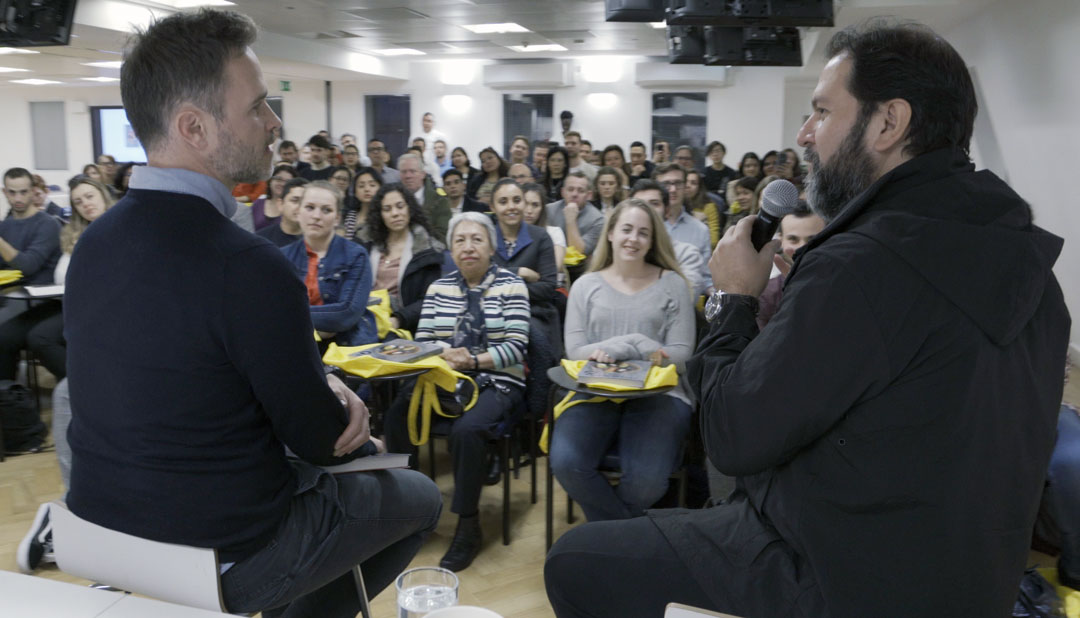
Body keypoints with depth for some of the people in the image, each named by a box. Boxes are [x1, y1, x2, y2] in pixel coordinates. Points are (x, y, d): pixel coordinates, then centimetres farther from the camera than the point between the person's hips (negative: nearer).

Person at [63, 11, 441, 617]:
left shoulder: (94, 242, -3)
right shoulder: (249, 267, -29)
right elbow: (322, 442, -17)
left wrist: (321, 383, -6)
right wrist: (360, 438, 3)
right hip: (222, 560, -7)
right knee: (420, 497, 17)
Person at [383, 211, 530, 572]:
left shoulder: (511, 285, 1)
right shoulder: (439, 288, 14)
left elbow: (516, 347, -7)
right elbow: (421, 341, 7)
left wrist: (473, 360, -22)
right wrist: (445, 355, -16)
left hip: (497, 384, -4)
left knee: (466, 429, -34)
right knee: (396, 416, -24)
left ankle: (468, 526, -15)